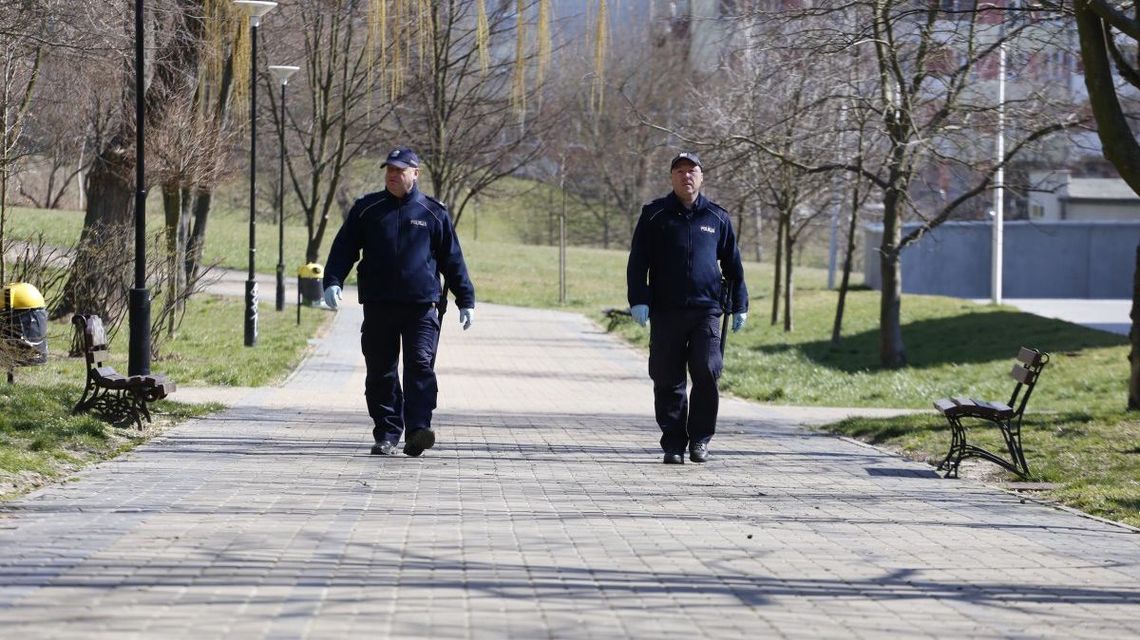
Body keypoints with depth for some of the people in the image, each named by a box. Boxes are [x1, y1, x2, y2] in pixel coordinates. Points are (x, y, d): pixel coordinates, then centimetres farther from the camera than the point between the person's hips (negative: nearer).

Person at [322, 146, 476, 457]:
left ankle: (418, 430, -19)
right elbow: (344, 248, 9)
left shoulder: (433, 212, 8)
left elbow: (452, 259, 13)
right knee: (381, 372, 3)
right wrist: (333, 281, -7)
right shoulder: (366, 209, 11)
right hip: (378, 306, 2)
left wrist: (465, 300, 11)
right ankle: (386, 434, 11)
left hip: (422, 306, -2)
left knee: (421, 365, -13)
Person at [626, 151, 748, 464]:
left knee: (707, 372, -13)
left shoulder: (717, 217, 12)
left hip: (706, 311, 0)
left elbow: (733, 265, 18)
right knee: (668, 380, 0)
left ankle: (700, 438, 0)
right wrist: (638, 300, -8)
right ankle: (673, 444, 8)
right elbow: (638, 262, 3)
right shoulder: (654, 215, 7)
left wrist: (739, 306, 15)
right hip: (665, 312, 0)